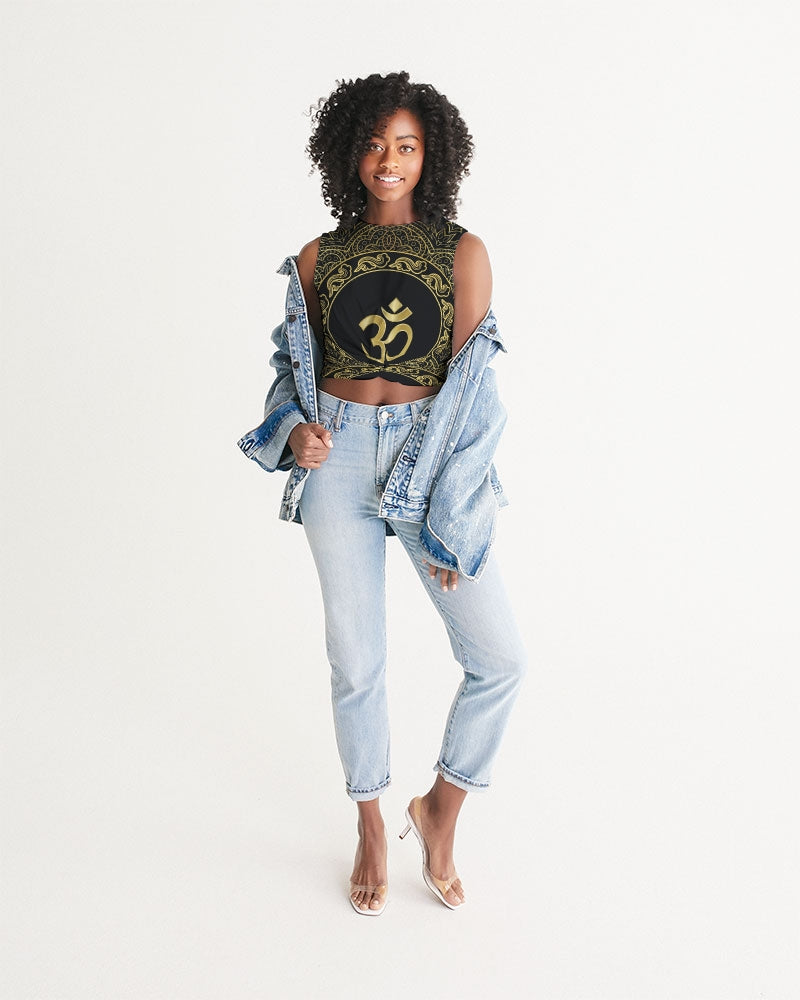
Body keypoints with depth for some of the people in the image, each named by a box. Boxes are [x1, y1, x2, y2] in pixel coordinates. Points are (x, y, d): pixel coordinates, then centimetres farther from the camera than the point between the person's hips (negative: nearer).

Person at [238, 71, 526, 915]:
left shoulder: (462, 252, 2)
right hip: (339, 457, 1)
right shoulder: (317, 259, 7)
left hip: (431, 457, 0)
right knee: (356, 660, 7)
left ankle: (440, 810, 23)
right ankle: (371, 827, 31)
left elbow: (470, 382, -5)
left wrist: (449, 516, -10)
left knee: (499, 658, -5)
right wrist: (296, 431, -7)